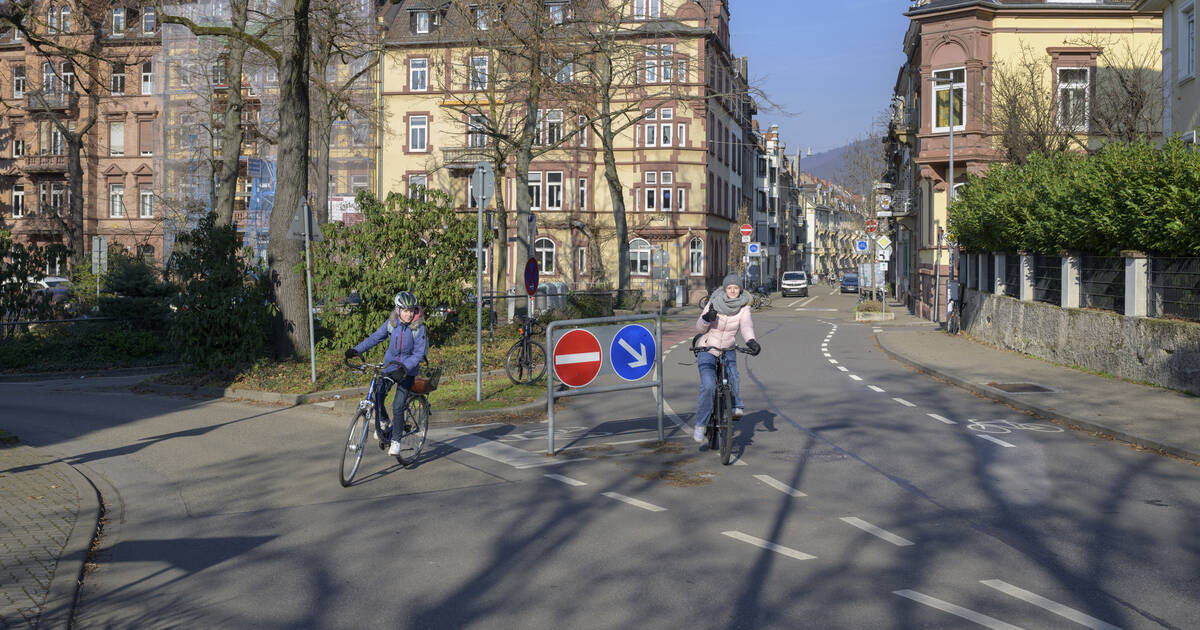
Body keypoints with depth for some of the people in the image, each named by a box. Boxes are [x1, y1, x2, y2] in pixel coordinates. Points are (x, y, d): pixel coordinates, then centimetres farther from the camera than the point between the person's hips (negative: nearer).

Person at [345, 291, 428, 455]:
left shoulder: (418, 327, -15)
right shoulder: (391, 323, -5)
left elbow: (419, 354, -17)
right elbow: (375, 338, 3)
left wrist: (405, 367, -31)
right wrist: (356, 350, -9)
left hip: (407, 370, -3)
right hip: (389, 366, 3)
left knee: (398, 407, -11)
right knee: (377, 396, -13)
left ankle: (395, 441, 3)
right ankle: (382, 421, 19)